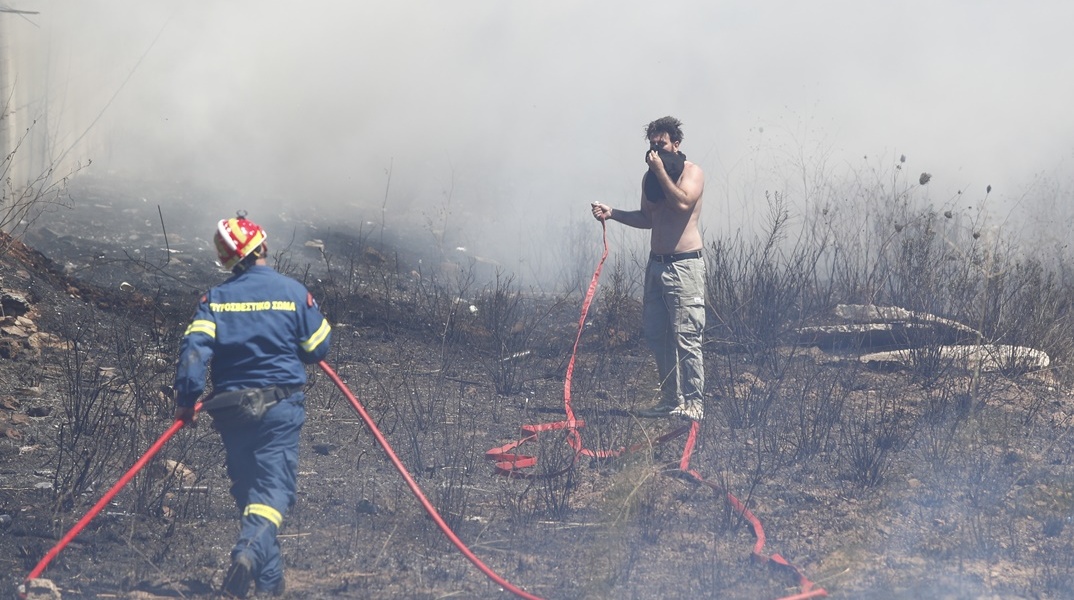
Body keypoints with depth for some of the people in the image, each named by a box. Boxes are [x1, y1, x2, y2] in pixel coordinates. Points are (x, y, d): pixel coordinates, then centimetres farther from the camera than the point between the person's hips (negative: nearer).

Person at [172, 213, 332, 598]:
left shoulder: (216, 298, 0)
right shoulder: (293, 292, -4)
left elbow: (194, 348, -12)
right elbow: (318, 348, 2)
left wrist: (185, 401, -8)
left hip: (231, 410, 3)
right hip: (280, 406, -3)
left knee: (247, 489, 16)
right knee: (273, 488, -8)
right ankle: (249, 552, -35)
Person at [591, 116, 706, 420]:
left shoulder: (692, 172, -6)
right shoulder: (651, 178, 14)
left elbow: (682, 203, -24)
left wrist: (661, 171, -18)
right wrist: (613, 213, 8)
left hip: (684, 265, -8)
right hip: (656, 263, 8)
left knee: (686, 336, -11)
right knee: (655, 334, 8)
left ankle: (694, 403, -7)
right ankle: (670, 399, 17)